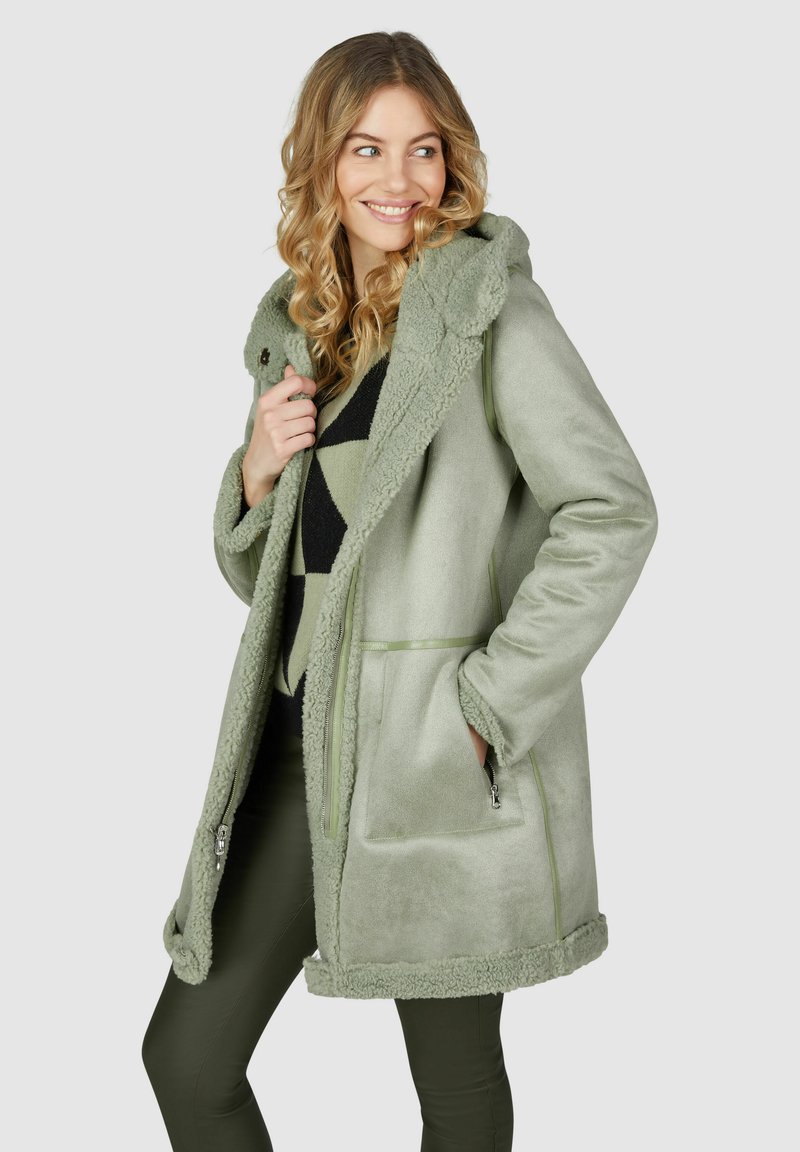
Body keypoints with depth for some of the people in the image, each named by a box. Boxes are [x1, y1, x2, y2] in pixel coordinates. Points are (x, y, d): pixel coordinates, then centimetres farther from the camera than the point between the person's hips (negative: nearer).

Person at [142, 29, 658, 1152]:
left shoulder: (488, 303, -7)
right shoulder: (299, 324, 13)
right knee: (186, 1056, 10)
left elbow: (613, 512, -15)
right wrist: (258, 469, -2)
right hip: (305, 743, 6)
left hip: (438, 762, -6)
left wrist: (488, 702, -16)